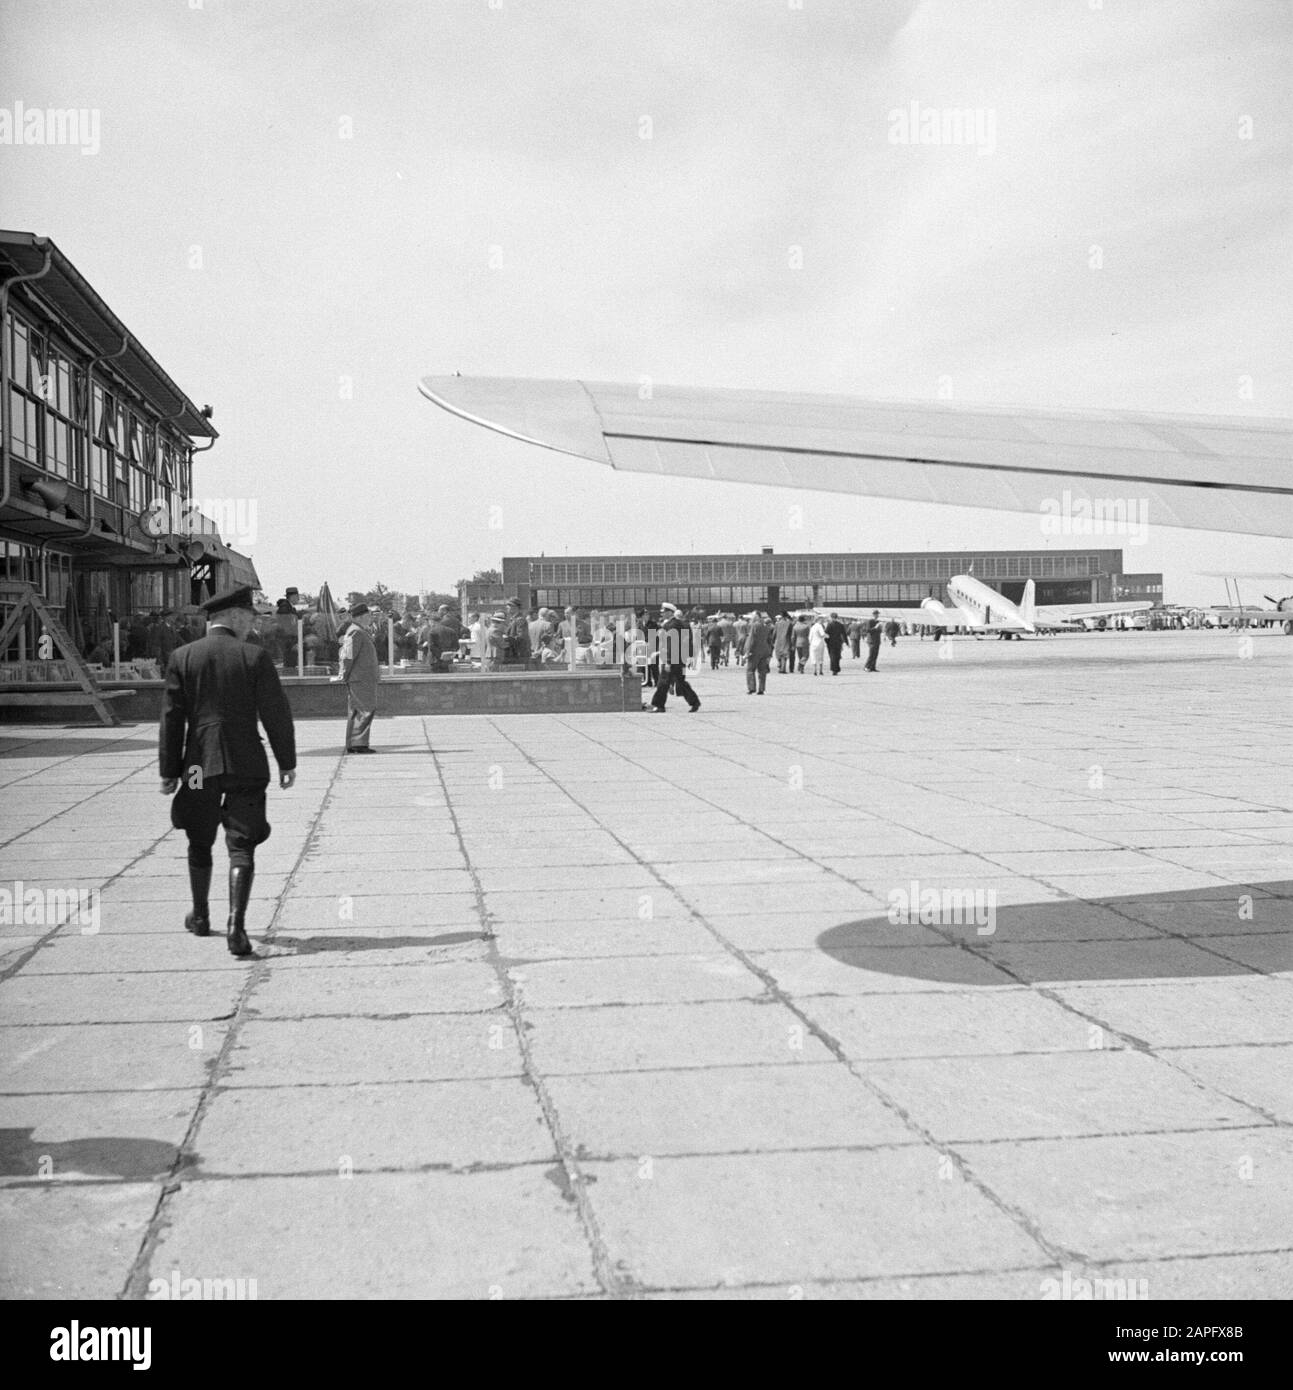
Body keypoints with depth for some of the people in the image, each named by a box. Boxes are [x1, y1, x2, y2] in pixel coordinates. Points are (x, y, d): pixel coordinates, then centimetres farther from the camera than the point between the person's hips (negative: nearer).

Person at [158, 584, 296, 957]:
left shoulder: (182, 657, 0)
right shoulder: (255, 657, -6)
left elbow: (171, 718, -1)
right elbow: (276, 714, -5)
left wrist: (169, 771, 4)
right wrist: (287, 762, 4)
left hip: (200, 764, 2)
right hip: (246, 766, -2)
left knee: (200, 843, 19)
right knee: (241, 846, 0)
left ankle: (201, 917, 35)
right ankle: (236, 924, -13)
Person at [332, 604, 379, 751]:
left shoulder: (362, 632, 19)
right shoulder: (355, 633, -14)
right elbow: (347, 656, -19)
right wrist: (343, 676, -17)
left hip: (364, 679, 10)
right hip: (359, 679, -10)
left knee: (355, 712, 10)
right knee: (366, 710, -12)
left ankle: (352, 745, 12)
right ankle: (358, 743, -13)